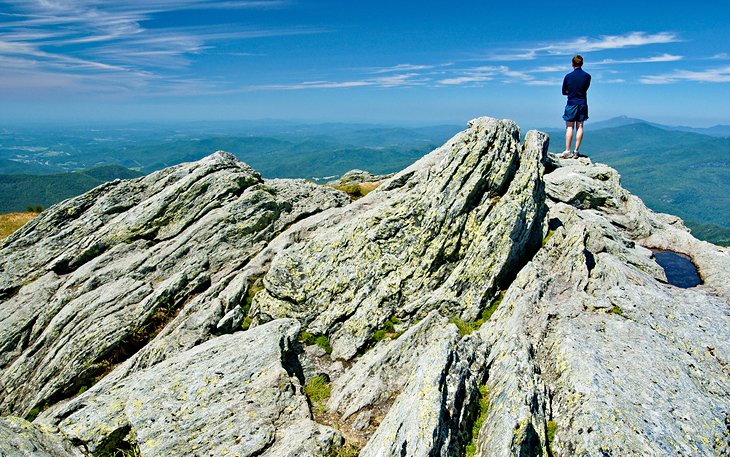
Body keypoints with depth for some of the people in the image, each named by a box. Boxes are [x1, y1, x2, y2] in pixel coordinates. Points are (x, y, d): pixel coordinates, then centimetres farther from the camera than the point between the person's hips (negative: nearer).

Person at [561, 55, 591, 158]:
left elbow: (564, 92, 2)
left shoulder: (568, 76, -6)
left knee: (569, 127, 0)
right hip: (582, 103, 2)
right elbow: (585, 89, 11)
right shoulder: (587, 76, -1)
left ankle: (567, 151, -5)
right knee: (580, 127, 4)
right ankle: (576, 151, 3)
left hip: (571, 104, -2)